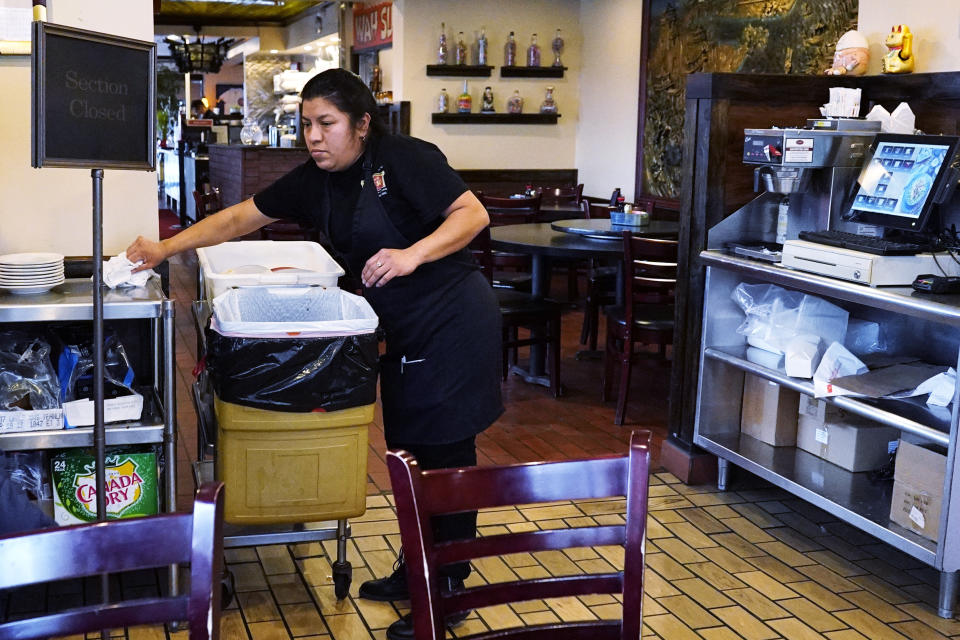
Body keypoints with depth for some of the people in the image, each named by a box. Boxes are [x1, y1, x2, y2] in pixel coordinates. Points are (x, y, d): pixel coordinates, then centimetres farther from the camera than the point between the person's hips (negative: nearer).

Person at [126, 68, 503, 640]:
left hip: (452, 323, -7)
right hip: (404, 333, 8)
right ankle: (413, 572, 30)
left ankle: (449, 591, 9)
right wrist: (166, 249, 4)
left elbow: (473, 214, -18)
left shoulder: (406, 159, -14)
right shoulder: (315, 181, 8)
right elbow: (240, 218, 11)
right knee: (410, 450, 15)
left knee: (445, 453, -2)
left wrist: (413, 254, -30)